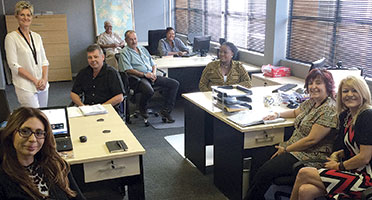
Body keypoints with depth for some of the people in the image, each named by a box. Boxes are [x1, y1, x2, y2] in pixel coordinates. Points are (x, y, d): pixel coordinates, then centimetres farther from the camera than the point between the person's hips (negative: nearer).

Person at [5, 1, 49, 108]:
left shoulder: (37, 36, 11)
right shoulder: (11, 37, -6)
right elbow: (13, 65, -10)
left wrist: (44, 79, -5)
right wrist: (34, 80, -13)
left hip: (42, 84, 6)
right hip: (25, 86, -6)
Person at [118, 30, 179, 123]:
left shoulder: (143, 49, 25)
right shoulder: (124, 52, 3)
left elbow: (153, 63, 25)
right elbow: (128, 70, -10)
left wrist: (154, 72, 2)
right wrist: (145, 75, -15)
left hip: (151, 76, 7)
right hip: (139, 78, -7)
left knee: (174, 84, -8)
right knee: (149, 90, -40)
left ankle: (165, 111, -8)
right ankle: (142, 109, -6)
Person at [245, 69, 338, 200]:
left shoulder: (329, 110, -17)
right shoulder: (311, 102, 10)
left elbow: (311, 140, -20)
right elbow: (296, 112, 33)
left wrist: (286, 149, -12)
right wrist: (278, 114, 14)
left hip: (311, 157, -8)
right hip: (294, 147, 8)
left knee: (265, 172, -19)